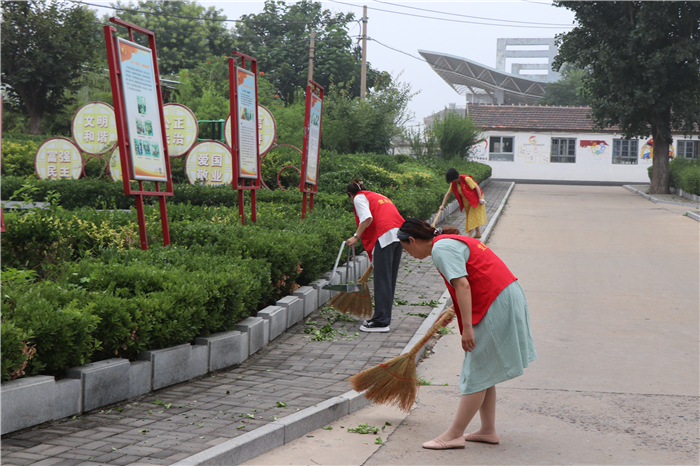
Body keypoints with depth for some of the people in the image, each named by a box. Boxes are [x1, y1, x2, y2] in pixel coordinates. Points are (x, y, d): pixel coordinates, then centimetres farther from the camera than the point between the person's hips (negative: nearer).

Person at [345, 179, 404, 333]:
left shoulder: (359, 198, 9)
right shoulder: (379, 197, 32)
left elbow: (367, 218, -10)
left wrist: (356, 236, -3)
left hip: (384, 236, -8)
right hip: (399, 235, 8)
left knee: (382, 280, -7)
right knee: (390, 279, 12)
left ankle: (381, 321, -8)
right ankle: (385, 318, 17)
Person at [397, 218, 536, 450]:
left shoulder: (441, 248, -13)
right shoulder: (452, 241, 19)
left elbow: (462, 285, -23)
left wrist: (467, 327, -24)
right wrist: (453, 310, 39)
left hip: (496, 306, -10)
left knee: (476, 374, -4)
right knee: (483, 372, 16)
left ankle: (454, 435, 1)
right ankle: (488, 431, 22)